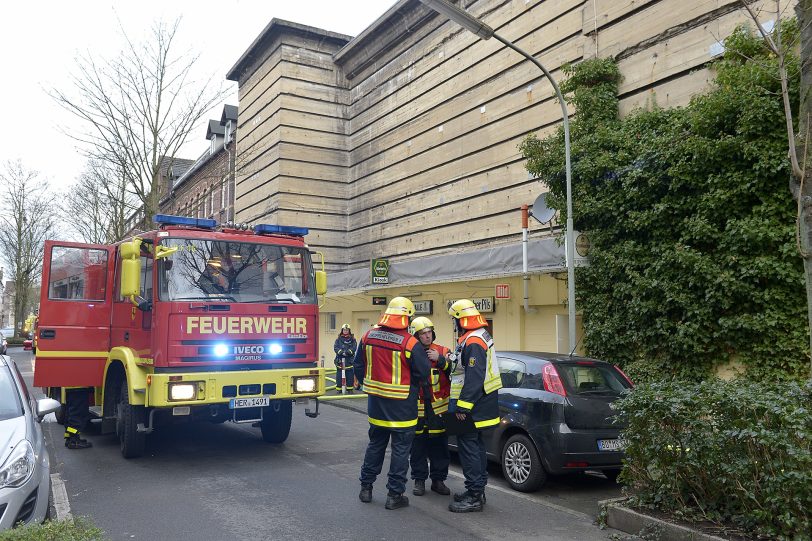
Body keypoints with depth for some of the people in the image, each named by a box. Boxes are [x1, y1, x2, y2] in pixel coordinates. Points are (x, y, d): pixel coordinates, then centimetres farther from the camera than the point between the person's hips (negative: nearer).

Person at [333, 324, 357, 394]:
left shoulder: (352, 339, 7)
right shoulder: (338, 339, 9)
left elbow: (354, 348, -6)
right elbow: (335, 347, -2)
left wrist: (347, 352, -21)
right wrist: (341, 352, -18)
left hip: (349, 360, 0)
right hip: (340, 360, 0)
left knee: (350, 375, 3)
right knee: (339, 376, 2)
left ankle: (350, 389, 13)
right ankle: (339, 389, 11)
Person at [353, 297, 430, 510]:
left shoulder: (368, 337, -2)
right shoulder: (410, 344, -19)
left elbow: (358, 366, 8)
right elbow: (424, 374, -11)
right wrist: (416, 385, 10)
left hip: (376, 403, 5)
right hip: (402, 407, -5)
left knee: (375, 445, 20)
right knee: (400, 450, 7)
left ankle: (366, 487, 29)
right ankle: (395, 495, 13)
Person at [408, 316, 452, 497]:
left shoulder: (443, 351, 3)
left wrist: (440, 360, -19)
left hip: (439, 408, 1)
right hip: (417, 409, -1)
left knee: (440, 445, 8)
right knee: (418, 446, 7)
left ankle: (438, 480, 22)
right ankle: (419, 480, 21)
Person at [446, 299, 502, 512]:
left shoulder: (473, 342, -21)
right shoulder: (480, 336, 13)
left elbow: (474, 378, -27)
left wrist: (463, 407, -25)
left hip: (473, 405, -11)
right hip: (480, 404, 11)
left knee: (468, 446, -6)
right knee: (476, 445, 17)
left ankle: (475, 497, -1)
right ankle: (477, 490, 28)